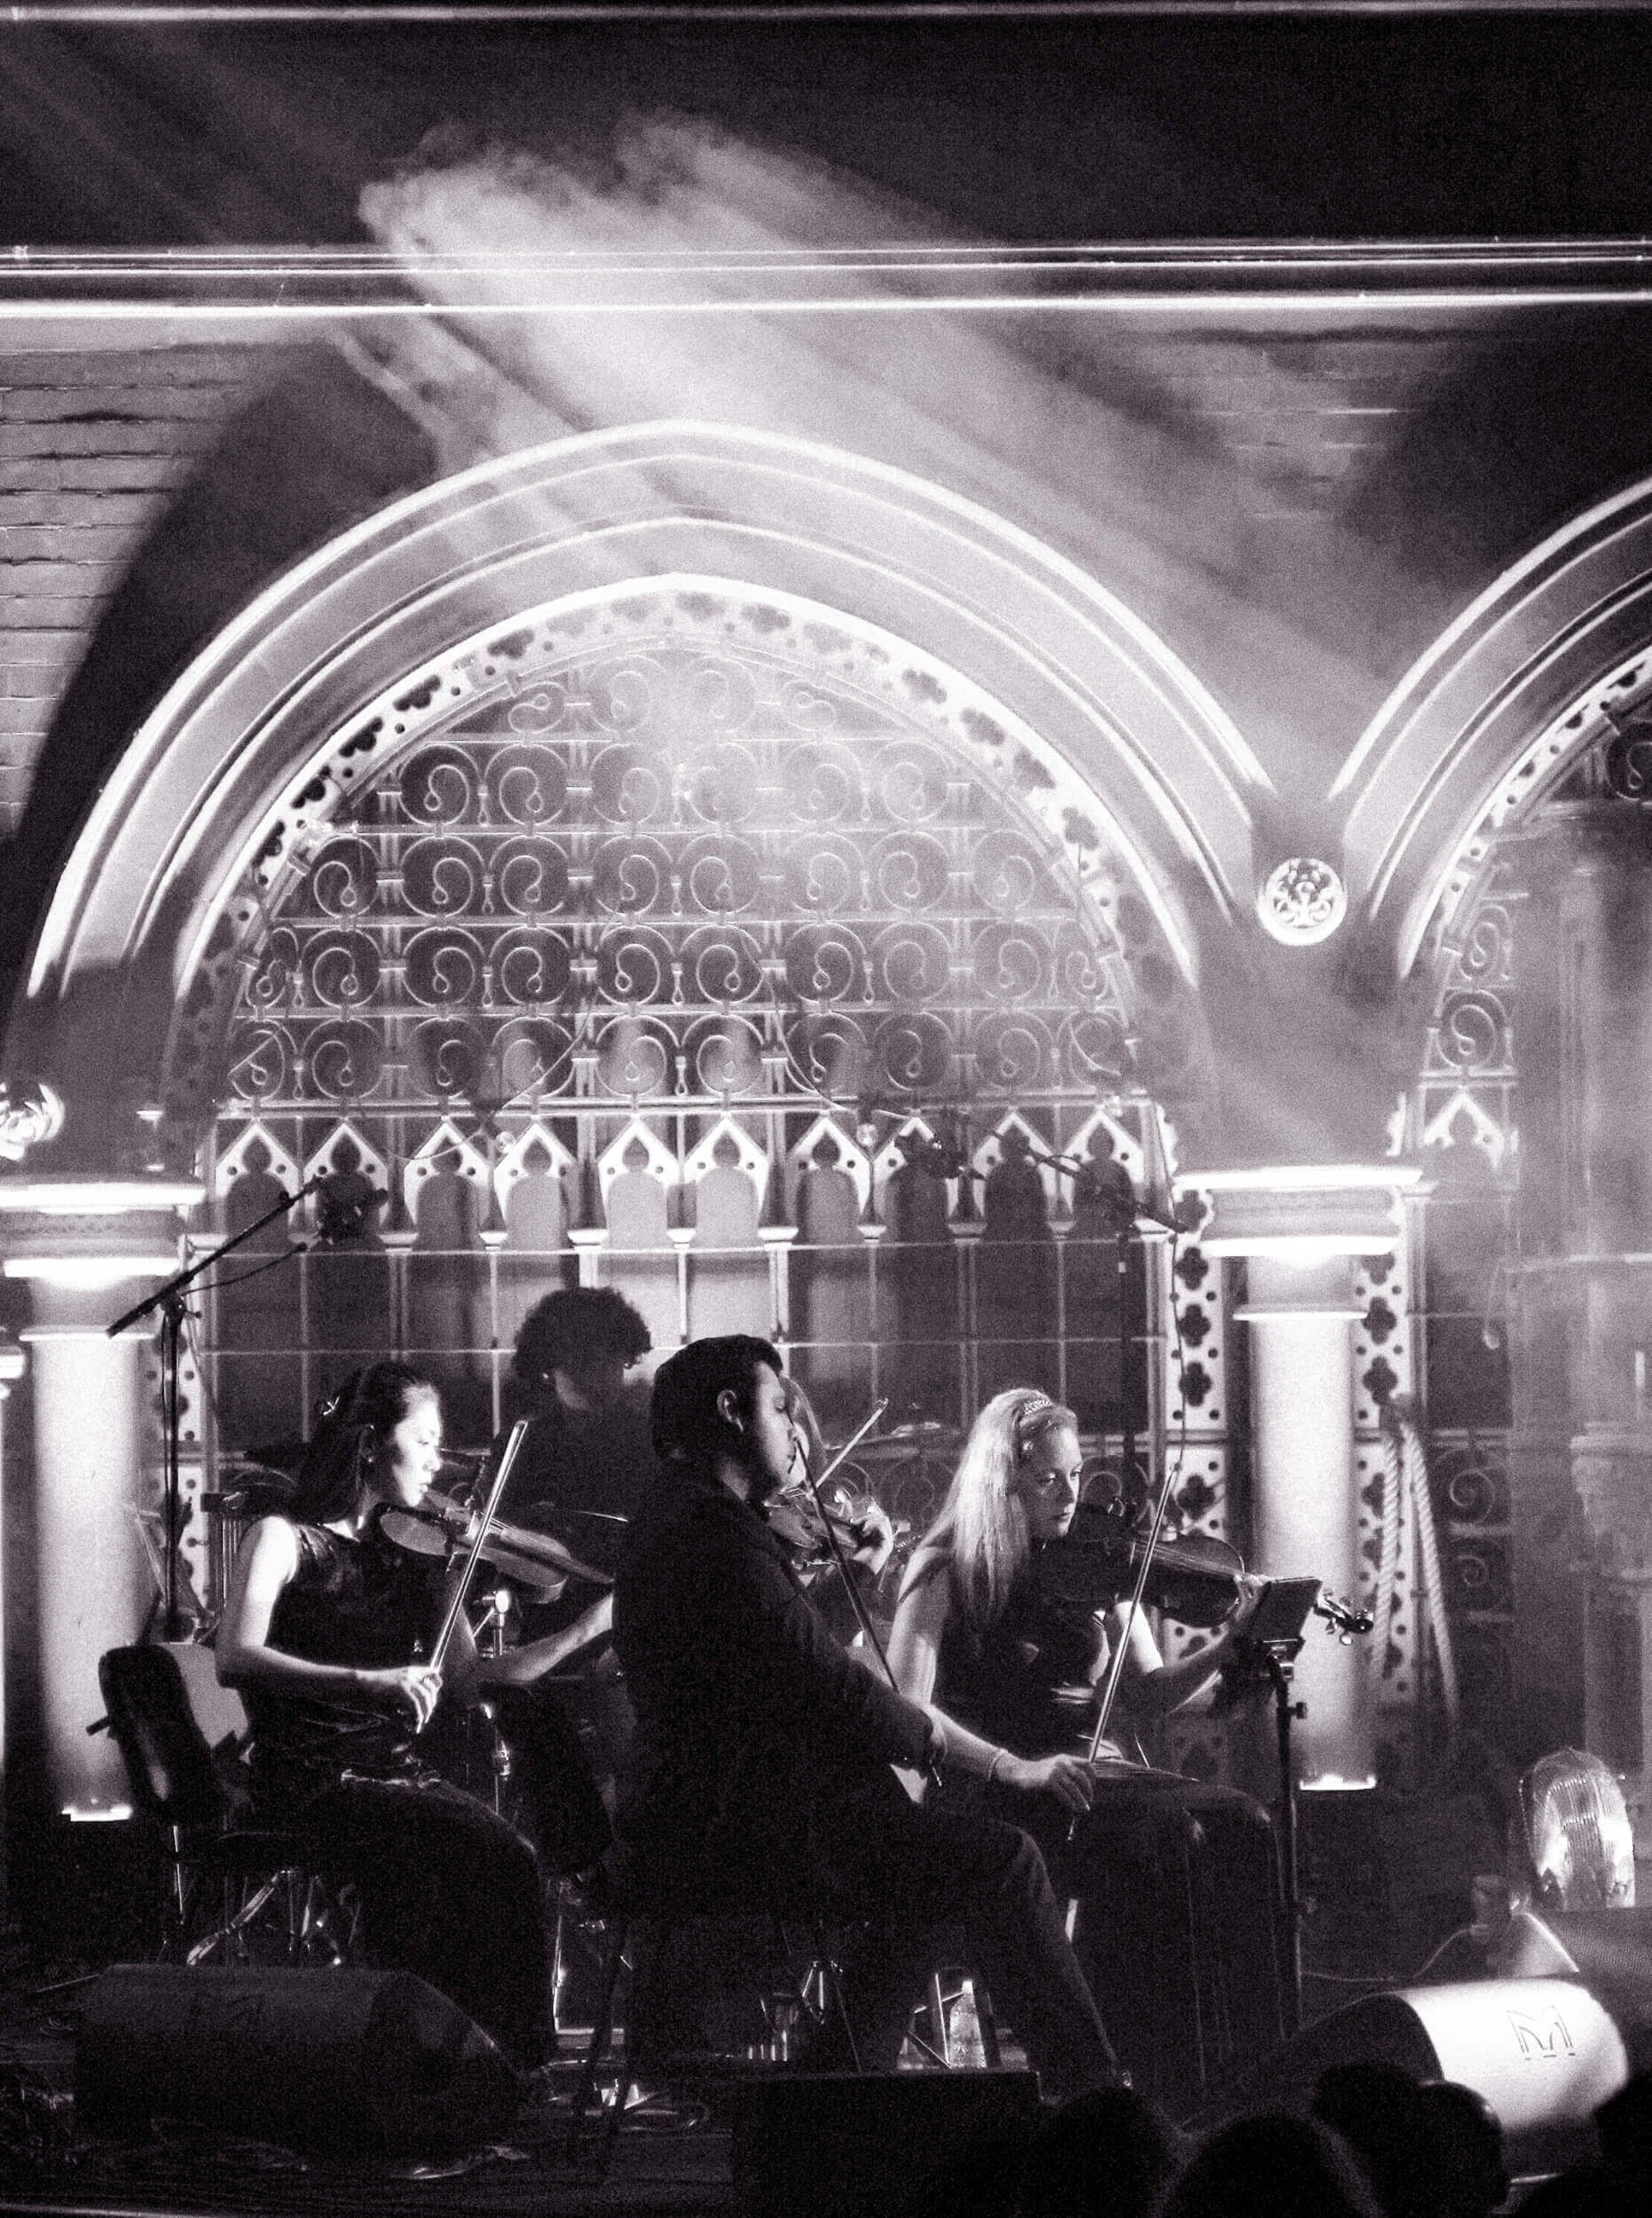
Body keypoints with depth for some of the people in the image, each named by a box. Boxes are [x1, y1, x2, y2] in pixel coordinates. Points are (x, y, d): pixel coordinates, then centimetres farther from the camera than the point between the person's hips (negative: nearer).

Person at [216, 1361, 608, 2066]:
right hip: (314, 1785, -5)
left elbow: (467, 1679, 10)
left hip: (398, 1771, 5)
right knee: (493, 1855, -27)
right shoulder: (285, 1539, -2)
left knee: (509, 1859, -24)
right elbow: (235, 1659, -19)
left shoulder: (414, 1553, 15)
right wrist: (366, 1683, -31)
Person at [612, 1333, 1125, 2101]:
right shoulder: (716, 1537, -19)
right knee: (997, 1859, -16)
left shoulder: (673, 1519, 16)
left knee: (931, 1861, 29)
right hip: (730, 1838, -11)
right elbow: (837, 1695, -22)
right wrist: (1007, 1766, -18)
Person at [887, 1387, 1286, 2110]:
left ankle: (1248, 2072, -24)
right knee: (1167, 1835, -30)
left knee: (1238, 1824, -22)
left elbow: (1146, 1697, 13)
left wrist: (1227, 1644, -5)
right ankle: (1174, 2089, -27)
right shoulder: (946, 1571, -2)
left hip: (1095, 1774, 5)